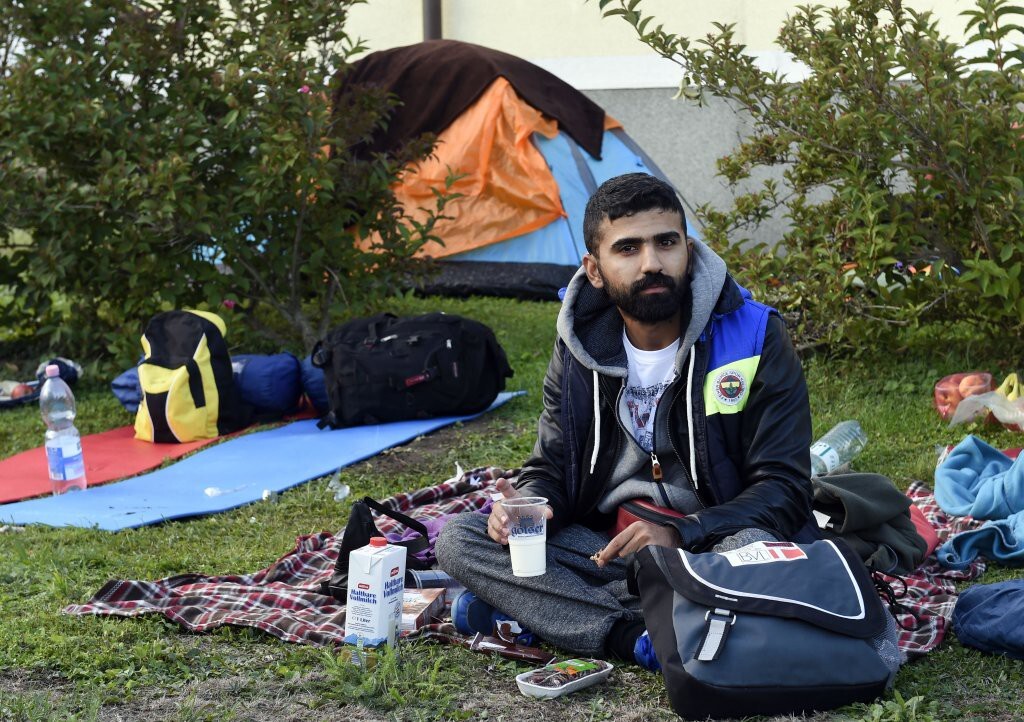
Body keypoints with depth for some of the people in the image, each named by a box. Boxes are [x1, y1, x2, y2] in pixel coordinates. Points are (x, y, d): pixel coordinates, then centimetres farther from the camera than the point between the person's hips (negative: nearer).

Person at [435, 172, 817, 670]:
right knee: (458, 538, -16)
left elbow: (783, 485, -11)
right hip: (603, 549, 3)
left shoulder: (753, 338, -9)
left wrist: (680, 534, -27)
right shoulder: (579, 348, 1)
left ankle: (529, 608, -25)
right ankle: (639, 639, -30)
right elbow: (550, 467, 9)